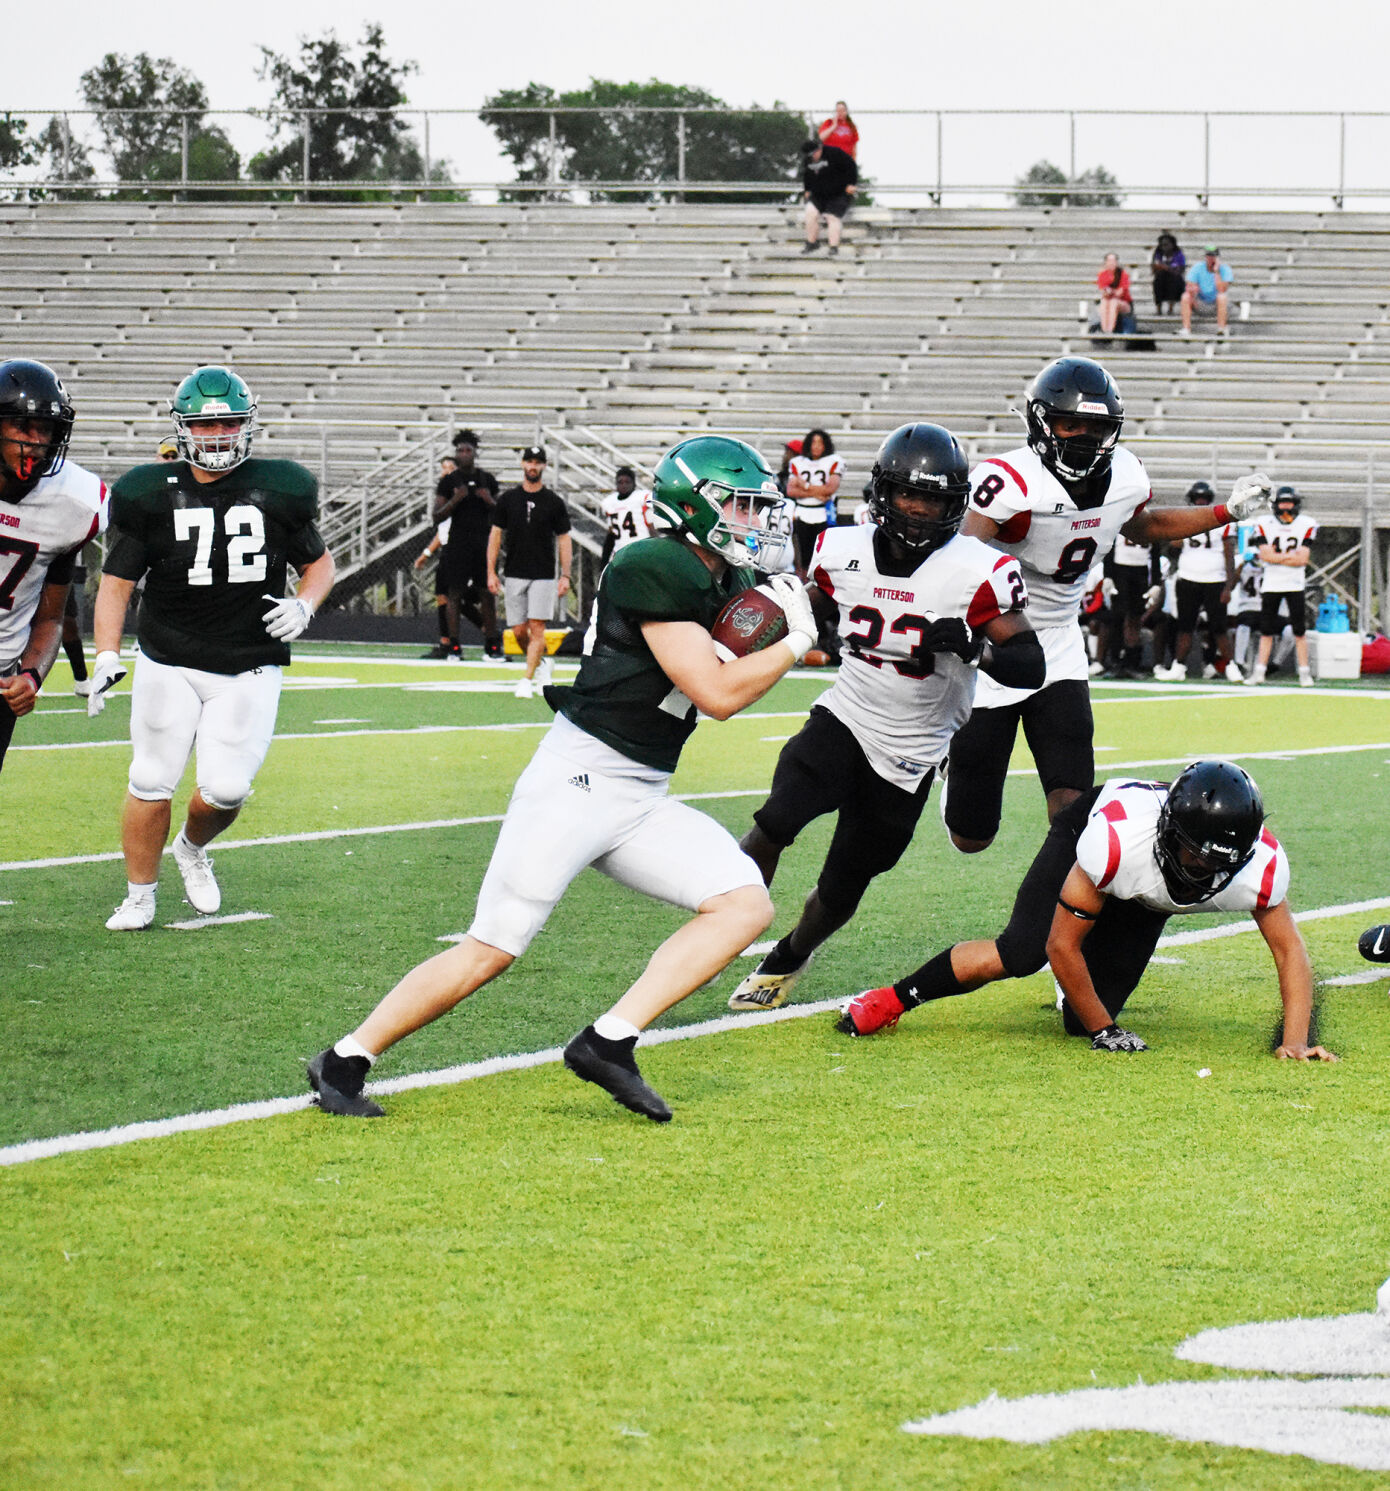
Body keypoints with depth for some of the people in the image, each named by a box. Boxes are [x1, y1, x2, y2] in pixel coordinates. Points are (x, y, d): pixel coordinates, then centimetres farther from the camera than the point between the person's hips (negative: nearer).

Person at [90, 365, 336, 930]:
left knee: (225, 788, -7)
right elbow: (116, 581, 0)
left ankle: (193, 848, 28)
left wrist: (303, 606, -8)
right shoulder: (151, 495, -4)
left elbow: (319, 563, 13)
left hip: (250, 670, 0)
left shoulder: (278, 490, -1)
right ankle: (140, 895, 20)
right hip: (169, 665, 0)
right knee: (152, 782, 0)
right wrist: (107, 656, -11)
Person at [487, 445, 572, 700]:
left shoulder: (554, 502, 2)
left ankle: (527, 680, -8)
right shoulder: (508, 498, 6)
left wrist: (565, 576, -4)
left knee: (537, 628, -10)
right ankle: (541, 664, 28)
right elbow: (495, 535, 8)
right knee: (519, 631, 4)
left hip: (543, 575, -2)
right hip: (515, 574, 2)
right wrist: (491, 572, 0)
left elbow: (564, 540, 3)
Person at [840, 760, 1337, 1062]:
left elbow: (1289, 950, -19)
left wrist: (1295, 1042, -29)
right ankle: (892, 1000, -11)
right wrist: (1104, 1031, -25)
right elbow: (1062, 945, -33)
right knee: (1021, 953, -28)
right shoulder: (1115, 838, -45)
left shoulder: (1259, 867, -38)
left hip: (1143, 904, 3)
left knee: (1082, 1020, -8)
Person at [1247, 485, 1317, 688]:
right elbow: (1265, 555, -10)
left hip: (1295, 585, -1)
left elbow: (1303, 559, -9)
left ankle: (1304, 672, 1)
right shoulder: (1264, 525, 1)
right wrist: (1291, 556, -11)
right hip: (1270, 585, 1)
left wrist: (1276, 556, -11)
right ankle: (1259, 672, 6)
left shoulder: (1306, 525, 0)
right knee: (1266, 630, 3)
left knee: (1300, 631, -3)